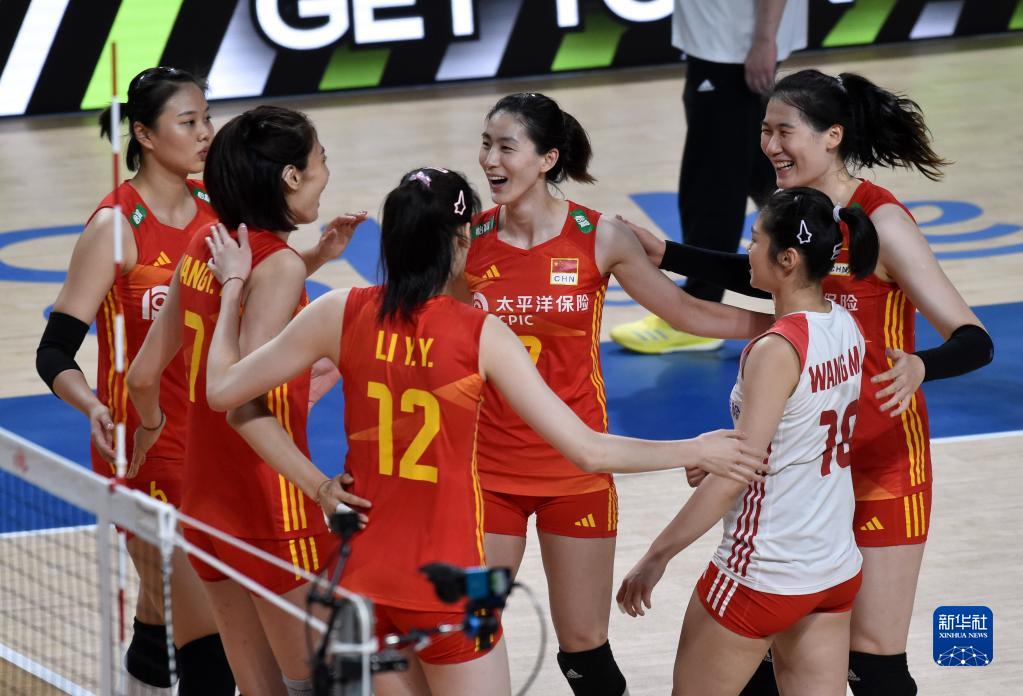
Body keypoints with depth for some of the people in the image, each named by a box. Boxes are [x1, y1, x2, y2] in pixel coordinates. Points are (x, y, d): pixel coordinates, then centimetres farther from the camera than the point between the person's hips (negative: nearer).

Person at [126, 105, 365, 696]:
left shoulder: (205, 248, 6)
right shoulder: (278, 264, -17)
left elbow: (144, 375, 11)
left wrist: (151, 426, 31)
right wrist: (317, 485, -29)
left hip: (205, 502, 8)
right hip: (273, 512, -8)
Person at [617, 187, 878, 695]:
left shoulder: (777, 351, -21)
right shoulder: (845, 327, 2)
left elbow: (735, 476, -23)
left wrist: (658, 555, -18)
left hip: (763, 573, -8)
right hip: (836, 571, 8)